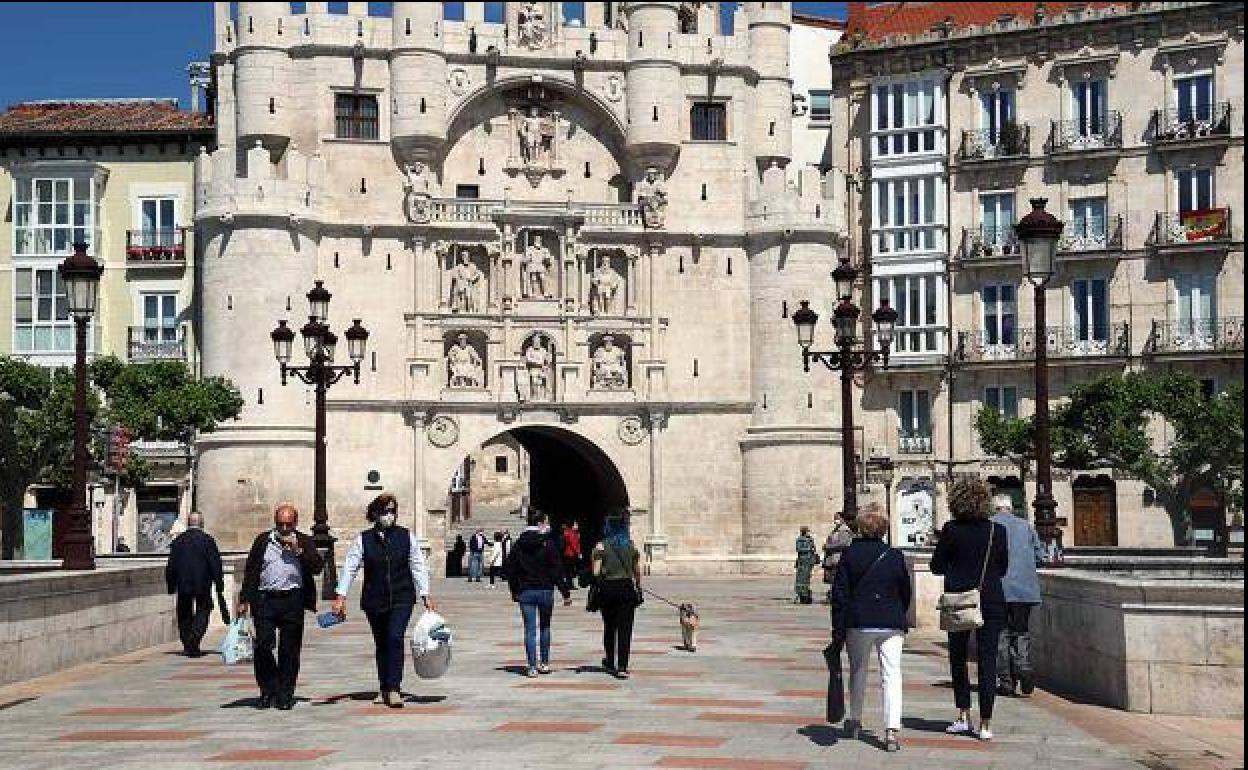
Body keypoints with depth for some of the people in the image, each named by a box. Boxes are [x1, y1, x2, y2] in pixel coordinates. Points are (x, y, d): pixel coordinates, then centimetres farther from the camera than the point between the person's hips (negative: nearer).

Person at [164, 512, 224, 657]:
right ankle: (194, 639, -13)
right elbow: (215, 563, -6)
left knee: (185, 614, 13)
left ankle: (188, 645, 12)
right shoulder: (207, 540, -5)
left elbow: (171, 565, 7)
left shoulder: (178, 540, 4)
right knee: (203, 611, 7)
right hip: (202, 584, -3)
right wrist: (219, 584, 0)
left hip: (183, 585, 3)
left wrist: (171, 585, 14)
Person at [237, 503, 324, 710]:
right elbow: (250, 572, 12)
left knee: (289, 651, 2)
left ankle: (285, 695, 11)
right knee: (263, 646, -7)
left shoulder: (304, 542, 9)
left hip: (292, 600, 0)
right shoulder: (262, 541, 11)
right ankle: (268, 691, 11)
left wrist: (298, 550, -11)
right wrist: (244, 600, 7)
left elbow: (317, 567, -2)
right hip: (265, 600, 1)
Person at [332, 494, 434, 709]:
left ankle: (394, 689, -15)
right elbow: (350, 567, -4)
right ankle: (384, 689, 23)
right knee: (381, 644, 10)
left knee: (395, 638, -17)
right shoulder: (363, 539, -1)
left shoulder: (406, 536, 2)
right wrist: (341, 596, -12)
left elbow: (418, 567, 6)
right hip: (374, 600, 1)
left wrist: (425, 596, 5)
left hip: (401, 598, -1)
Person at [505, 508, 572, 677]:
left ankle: (532, 666, -2)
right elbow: (557, 570, -9)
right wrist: (565, 593, -5)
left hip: (525, 592, 2)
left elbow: (511, 569, 6)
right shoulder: (547, 543, -8)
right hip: (545, 590, -2)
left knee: (530, 629, 3)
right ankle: (544, 663, 20)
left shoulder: (519, 543, 2)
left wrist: (514, 592, 15)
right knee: (545, 627, 15)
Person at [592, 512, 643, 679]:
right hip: (627, 587, 1)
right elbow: (637, 571, 6)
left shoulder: (601, 546, -5)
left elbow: (596, 572, -11)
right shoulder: (631, 545, 2)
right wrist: (638, 588, 19)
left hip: (607, 588, -1)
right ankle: (622, 667, -8)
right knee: (625, 628, 0)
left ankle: (610, 662, 30)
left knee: (609, 626, 17)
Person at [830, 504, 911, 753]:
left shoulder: (849, 555, -2)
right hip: (891, 624, -1)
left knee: (858, 671, 19)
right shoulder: (895, 556, 0)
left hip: (858, 623, 1)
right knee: (892, 674, -2)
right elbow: (905, 592, 8)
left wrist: (838, 629, 0)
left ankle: (854, 720, 32)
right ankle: (892, 730, -15)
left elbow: (839, 593, -4)